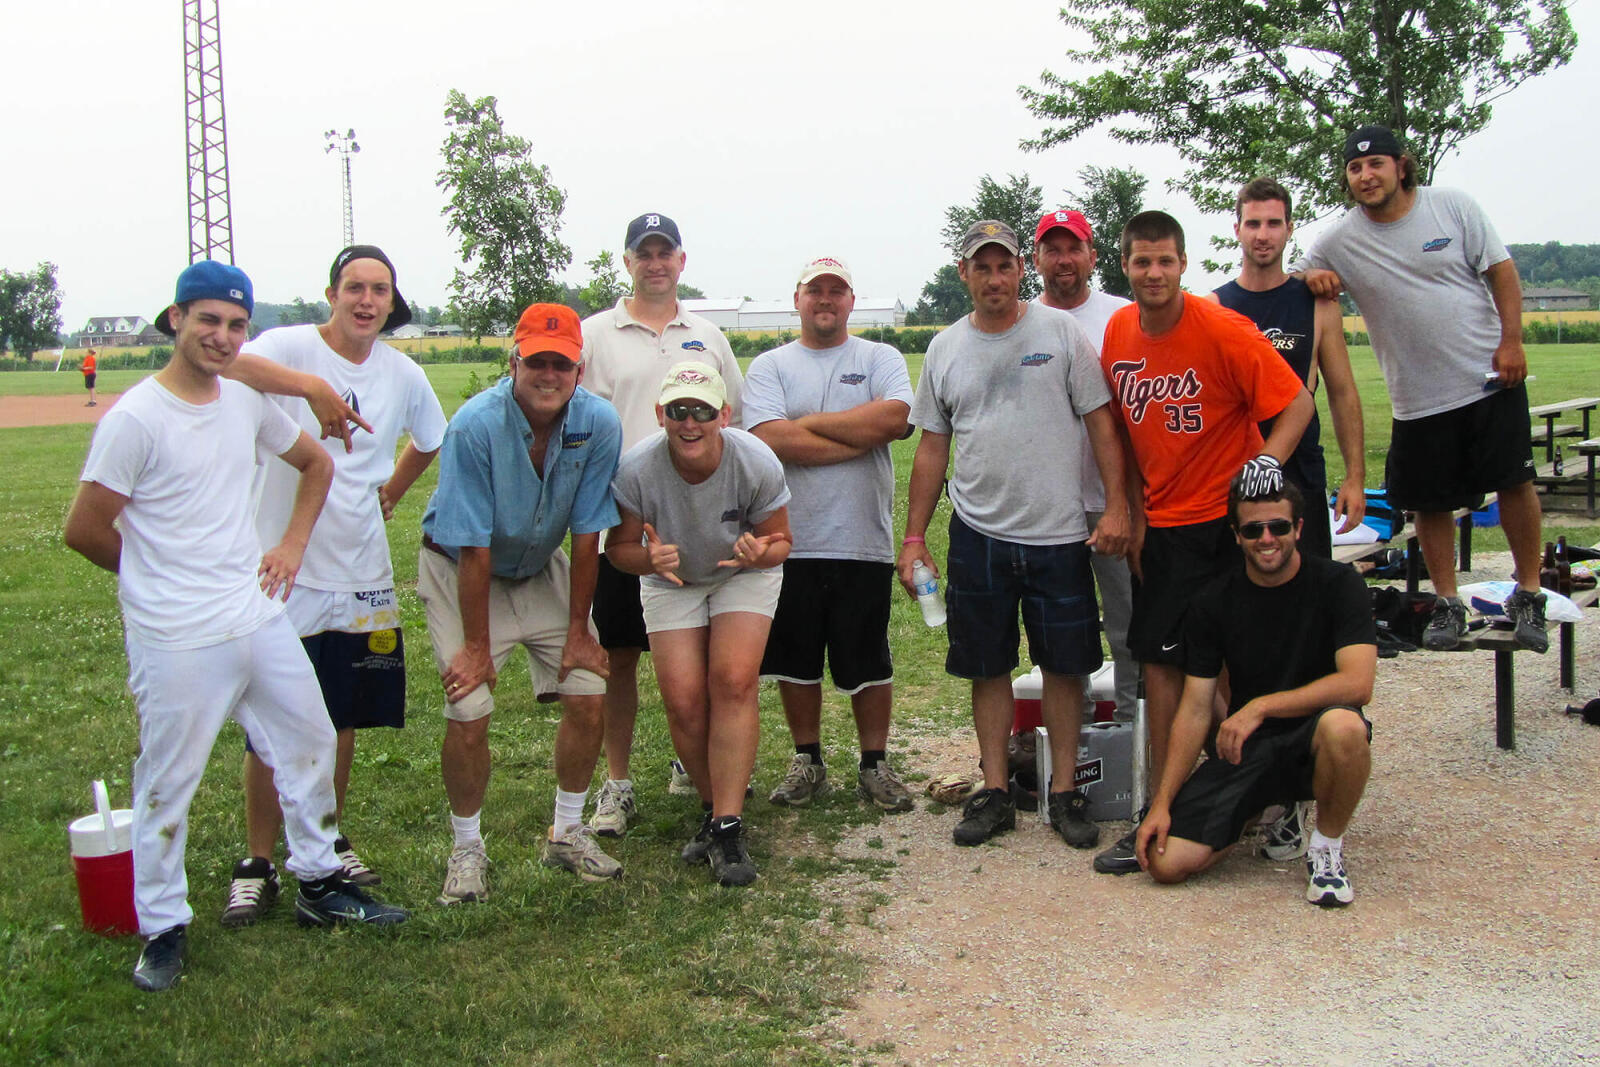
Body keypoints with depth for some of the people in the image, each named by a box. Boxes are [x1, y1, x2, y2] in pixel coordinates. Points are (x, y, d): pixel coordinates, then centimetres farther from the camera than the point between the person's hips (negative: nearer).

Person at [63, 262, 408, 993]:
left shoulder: (248, 402, 6)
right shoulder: (135, 419, -14)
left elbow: (316, 464, 22)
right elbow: (83, 529, -11)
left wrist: (293, 544, 11)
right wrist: (160, 579, 3)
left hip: (260, 620, 7)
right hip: (176, 641, -7)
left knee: (309, 742, 15)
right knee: (168, 783, 4)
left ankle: (318, 885, 32)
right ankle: (163, 928, 20)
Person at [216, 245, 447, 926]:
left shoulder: (403, 375, 5)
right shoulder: (291, 347, -10)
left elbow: (429, 440, 26)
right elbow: (229, 362, -35)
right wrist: (314, 386, -45)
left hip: (362, 575, 5)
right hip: (283, 570, -4)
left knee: (343, 720, 15)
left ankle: (328, 842, 33)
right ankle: (257, 866, 16)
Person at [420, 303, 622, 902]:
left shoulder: (598, 424, -18)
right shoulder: (475, 426, -28)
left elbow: (586, 535, -11)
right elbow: (472, 548, -23)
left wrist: (578, 630, -8)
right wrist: (477, 644, -19)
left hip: (541, 572, 4)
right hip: (459, 572, -3)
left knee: (588, 696, -6)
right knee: (469, 713, -14)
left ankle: (567, 833, 15)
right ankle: (467, 849, 8)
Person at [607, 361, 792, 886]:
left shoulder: (757, 463, -27)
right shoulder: (636, 469, -26)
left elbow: (780, 540, -12)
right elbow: (620, 546, -11)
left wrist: (760, 553, -37)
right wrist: (650, 558, -35)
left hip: (744, 576, -1)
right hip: (671, 582, 1)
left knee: (734, 682, -20)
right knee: (683, 701, -9)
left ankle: (727, 826, -15)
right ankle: (717, 807, 16)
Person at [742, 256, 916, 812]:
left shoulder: (880, 359, 7)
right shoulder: (769, 366, 6)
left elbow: (894, 417, -13)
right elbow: (772, 439, -12)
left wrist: (809, 422, -10)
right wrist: (862, 436, -9)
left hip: (863, 542, -1)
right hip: (790, 541, 1)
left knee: (869, 662, 6)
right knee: (796, 661, 10)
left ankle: (874, 764, 21)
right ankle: (807, 761, 26)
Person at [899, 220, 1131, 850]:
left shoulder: (1061, 332, 0)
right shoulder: (945, 349, 8)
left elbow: (1100, 422, -1)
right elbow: (932, 448, 11)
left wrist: (1116, 507, -9)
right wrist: (913, 537, 7)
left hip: (1059, 535, -2)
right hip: (978, 535, 2)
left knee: (1065, 664, 4)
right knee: (988, 667, 8)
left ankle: (1065, 793, 16)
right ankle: (994, 792, 18)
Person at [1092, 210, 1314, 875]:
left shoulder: (1223, 331, -14)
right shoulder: (1118, 334, 3)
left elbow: (1296, 402, -10)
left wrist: (1268, 458, -25)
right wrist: (1135, 514, 11)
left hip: (1225, 520, -6)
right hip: (1160, 524, 6)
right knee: (1160, 661, 7)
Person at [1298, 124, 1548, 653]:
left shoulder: (1453, 206, -3)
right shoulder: (1339, 239, -1)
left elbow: (1501, 271, 0)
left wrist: (1511, 341, -9)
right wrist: (1312, 275, -13)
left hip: (1490, 378, -1)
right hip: (1417, 400, 1)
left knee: (1515, 482, 0)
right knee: (1431, 504, 5)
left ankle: (1528, 595, 15)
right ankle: (1446, 604, 21)